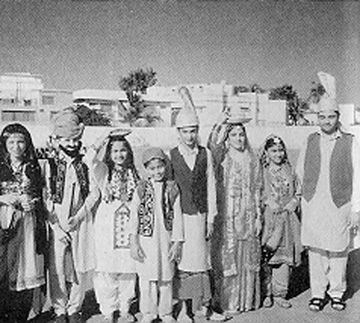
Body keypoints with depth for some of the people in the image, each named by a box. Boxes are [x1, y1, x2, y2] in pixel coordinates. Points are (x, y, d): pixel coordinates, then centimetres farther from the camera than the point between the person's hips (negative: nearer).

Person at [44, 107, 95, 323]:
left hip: (81, 223, 1)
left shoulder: (85, 165, 4)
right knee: (57, 269, 0)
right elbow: (46, 199, -1)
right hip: (57, 225, -1)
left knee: (81, 268, 3)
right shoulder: (50, 165, 1)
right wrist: (57, 226, -7)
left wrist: (75, 219, -7)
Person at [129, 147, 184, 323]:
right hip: (146, 239, 0)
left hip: (166, 239, 0)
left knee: (166, 278, 10)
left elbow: (177, 217, 0)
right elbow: (134, 215, -1)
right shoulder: (142, 188, -1)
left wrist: (177, 242, -3)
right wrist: (133, 242, -5)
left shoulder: (172, 188, -1)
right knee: (147, 278, 7)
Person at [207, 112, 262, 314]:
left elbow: (256, 189, 9)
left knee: (248, 257, 9)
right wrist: (219, 123, -33)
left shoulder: (252, 160, 9)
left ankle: (248, 299, 23)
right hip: (227, 215, -3)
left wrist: (258, 216, 6)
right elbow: (212, 144, -25)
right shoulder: (222, 157, -1)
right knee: (228, 257, 1)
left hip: (247, 214, 3)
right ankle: (228, 301, 12)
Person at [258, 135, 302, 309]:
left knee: (285, 256, 5)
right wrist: (268, 202, -14)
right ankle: (266, 293, 15)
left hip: (287, 219, 4)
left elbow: (298, 192, 15)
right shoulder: (261, 172, -2)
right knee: (265, 258, -1)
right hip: (267, 218, -3)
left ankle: (280, 294, 17)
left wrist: (294, 202, -2)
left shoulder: (289, 170, 10)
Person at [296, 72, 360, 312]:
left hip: (339, 205, -2)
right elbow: (300, 172, 15)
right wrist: (307, 193, 12)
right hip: (312, 204, 2)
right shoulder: (310, 142, 6)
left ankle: (337, 292, 26)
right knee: (315, 251, 7)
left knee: (338, 252, 7)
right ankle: (318, 292, 22)